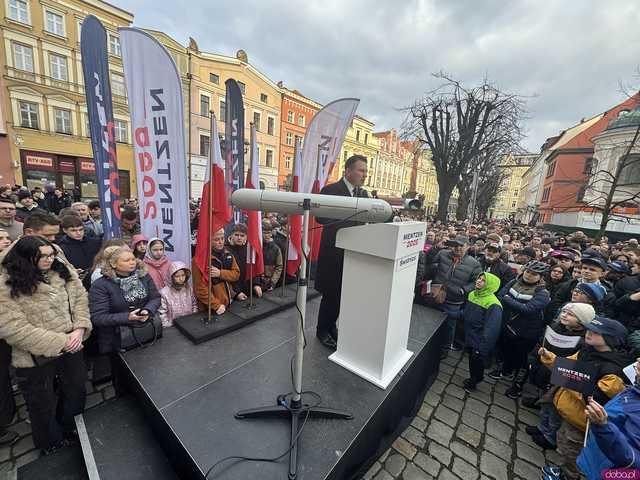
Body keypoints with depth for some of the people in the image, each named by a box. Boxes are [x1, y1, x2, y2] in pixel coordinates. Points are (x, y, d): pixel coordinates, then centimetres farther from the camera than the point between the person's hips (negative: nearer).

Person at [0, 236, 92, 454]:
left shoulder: (63, 272, -3)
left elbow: (81, 300, -1)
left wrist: (79, 330, -15)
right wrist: (60, 342, -20)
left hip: (72, 348, 4)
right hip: (37, 359, -4)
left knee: (76, 393, 22)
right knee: (44, 406, 18)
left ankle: (70, 431, 50)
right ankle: (52, 445, 45)